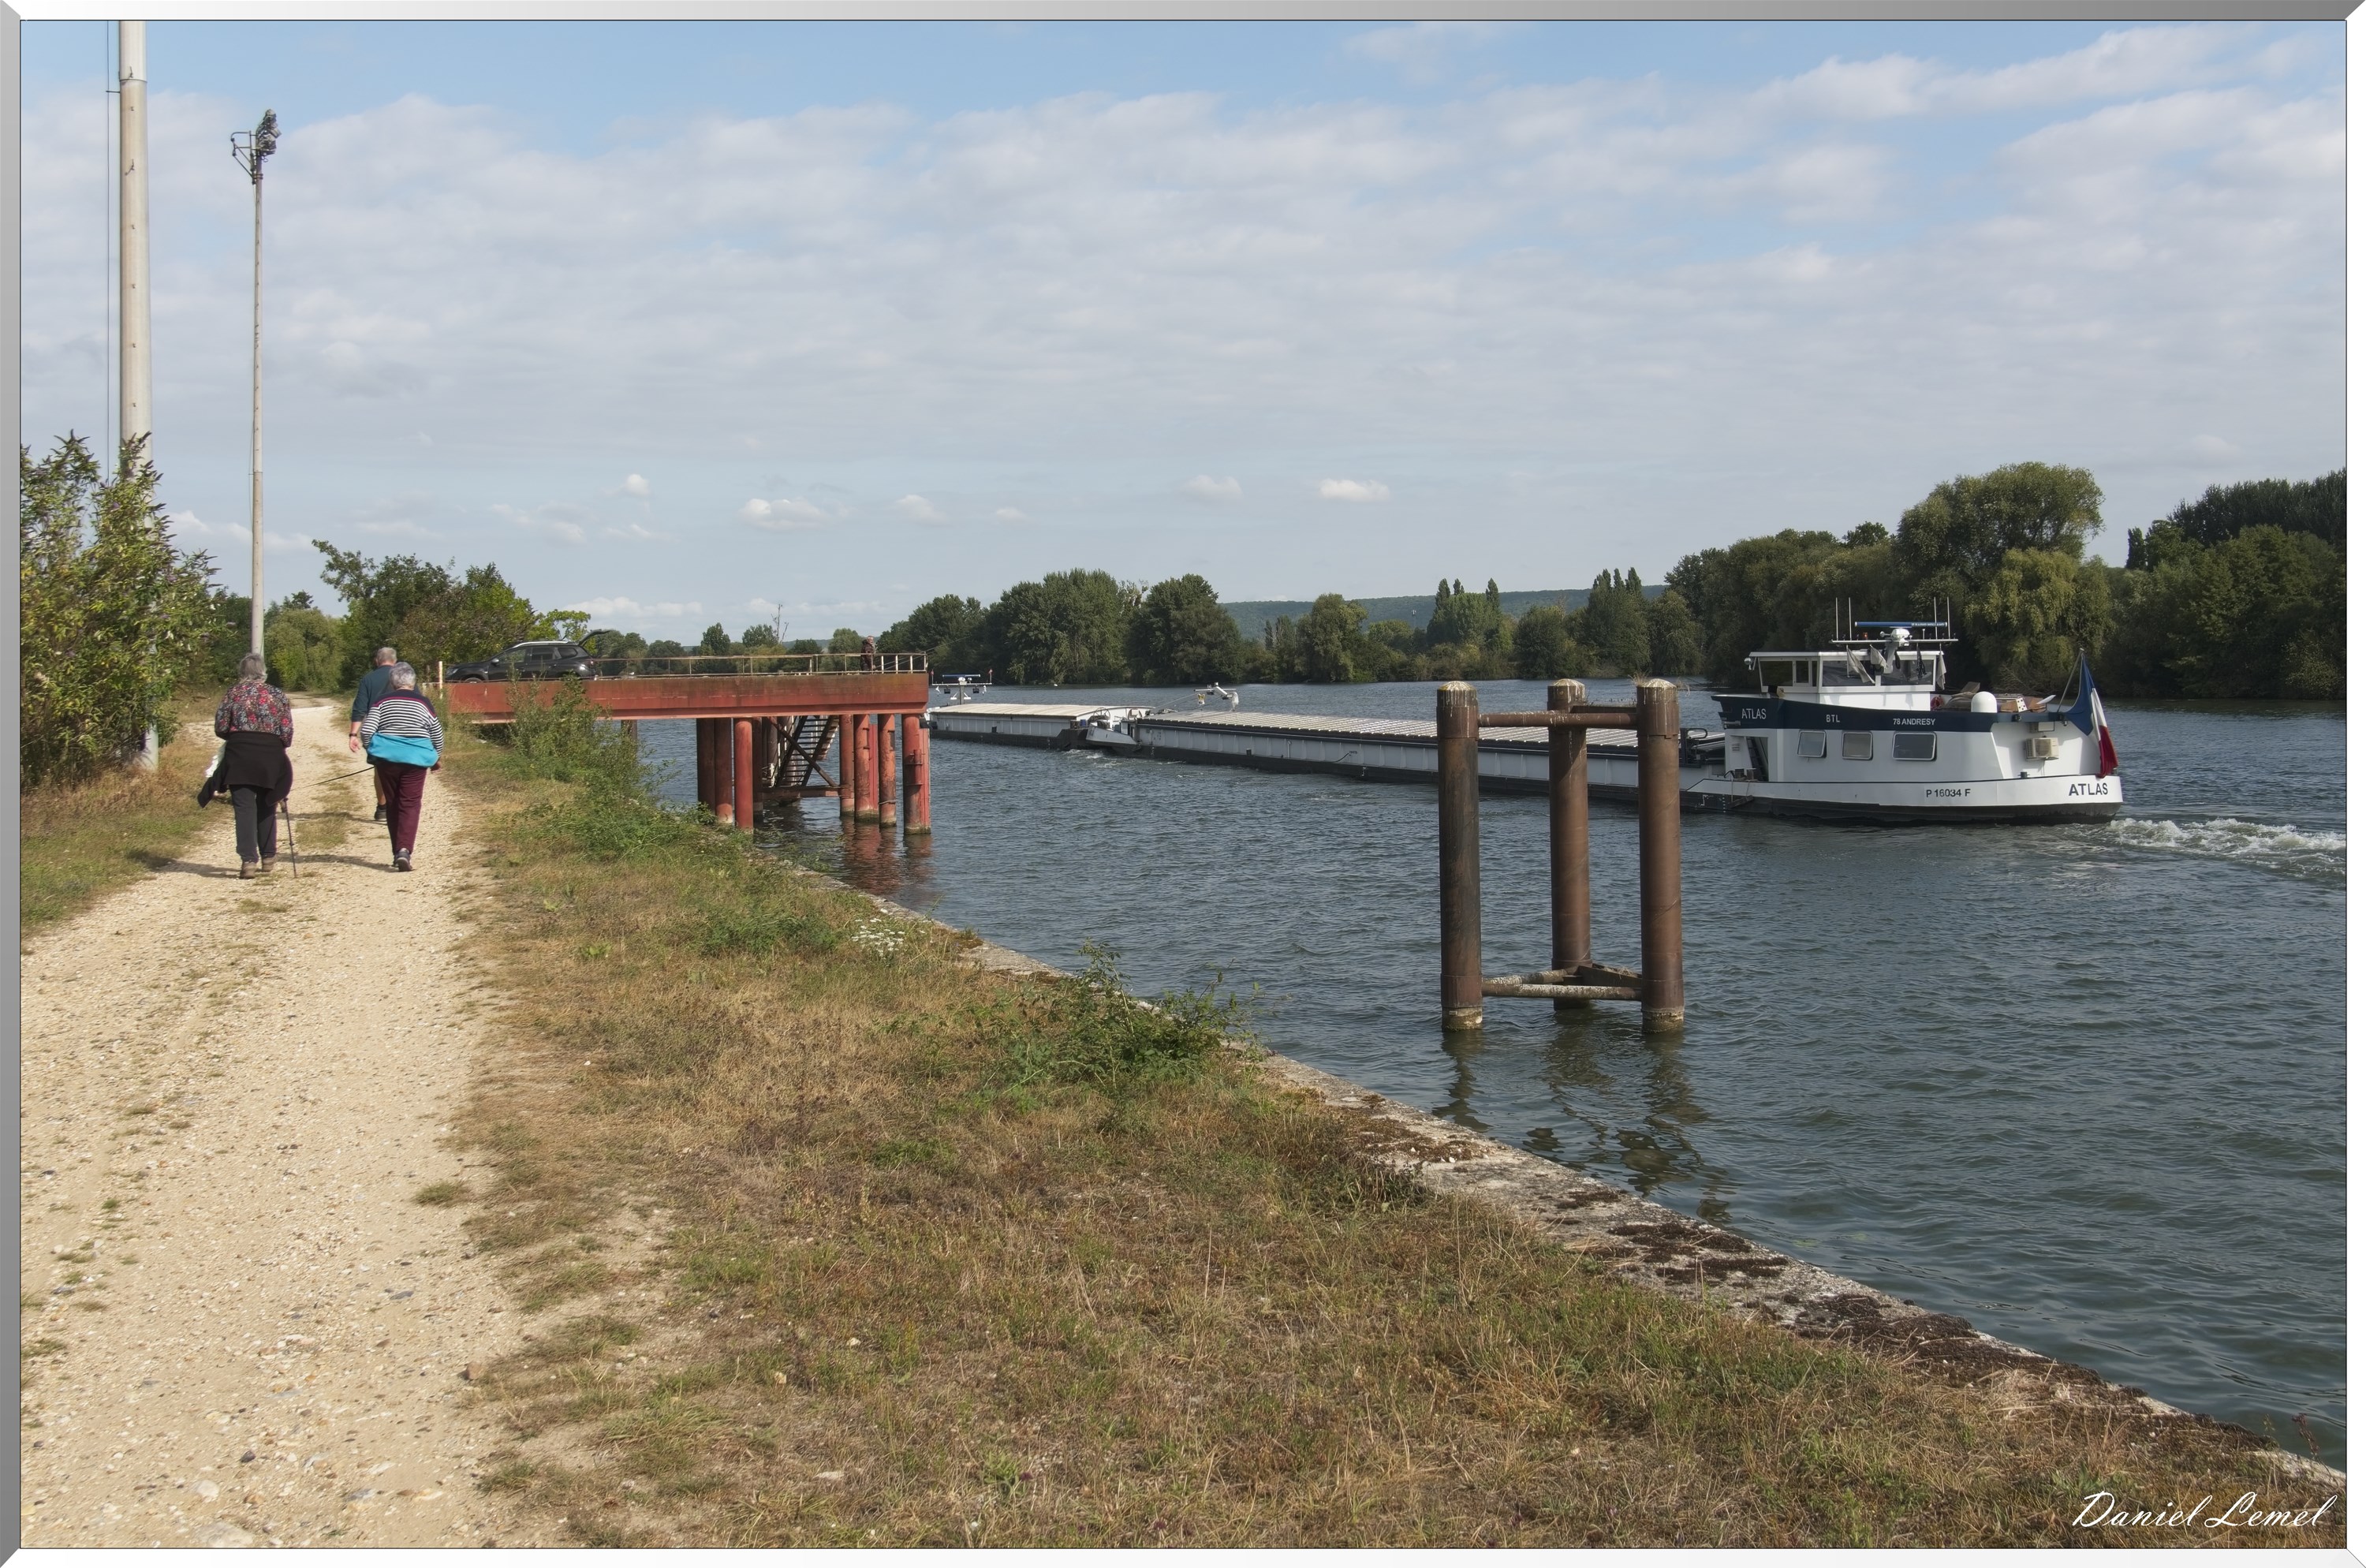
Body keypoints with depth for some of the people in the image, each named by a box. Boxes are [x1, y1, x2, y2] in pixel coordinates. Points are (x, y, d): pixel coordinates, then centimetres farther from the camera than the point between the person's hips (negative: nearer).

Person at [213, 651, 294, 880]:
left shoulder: (233, 694, 1)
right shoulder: (277, 695, 3)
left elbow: (220, 728, 0)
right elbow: (288, 731, 1)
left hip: (240, 757, -1)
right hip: (271, 757, 1)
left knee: (244, 808, 0)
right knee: (266, 808, 15)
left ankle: (248, 860, -10)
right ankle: (268, 857, 20)